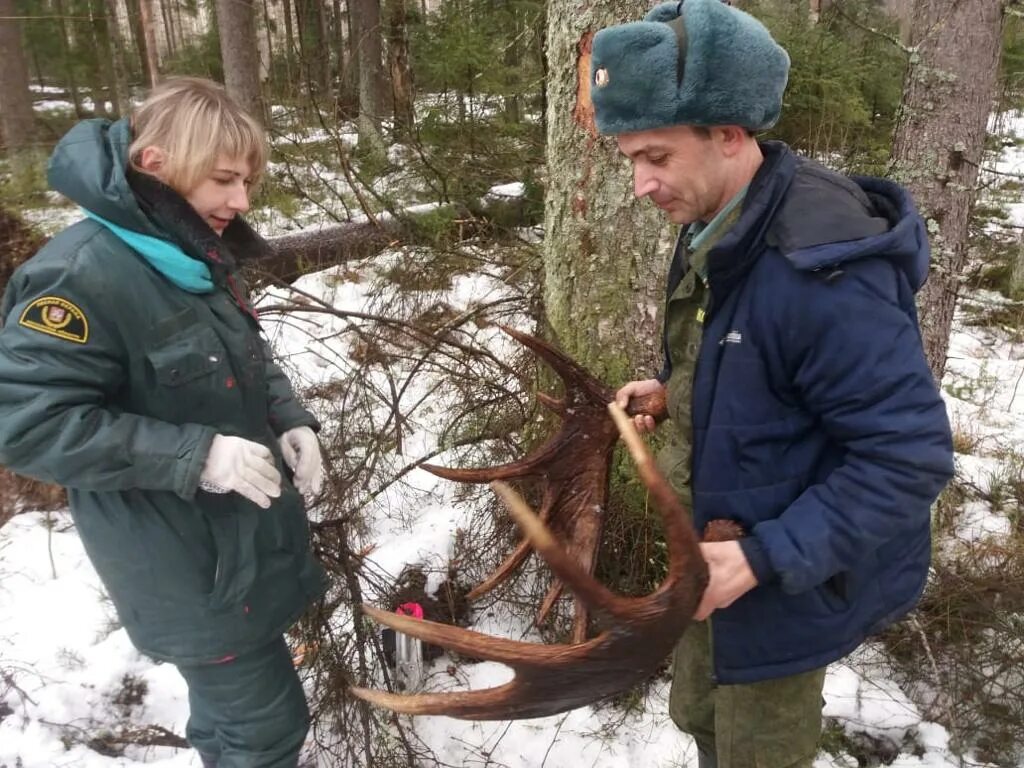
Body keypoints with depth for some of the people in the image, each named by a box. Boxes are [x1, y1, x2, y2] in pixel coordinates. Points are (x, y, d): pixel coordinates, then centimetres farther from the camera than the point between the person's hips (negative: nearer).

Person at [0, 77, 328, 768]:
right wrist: (194, 455, -28)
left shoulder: (200, 255, 3)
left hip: (252, 530, 8)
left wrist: (291, 422, -4)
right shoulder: (82, 274, -24)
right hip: (188, 566, -8)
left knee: (231, 707, 26)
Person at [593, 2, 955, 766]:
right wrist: (674, 388, -2)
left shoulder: (824, 272, -33)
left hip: (790, 578, -8)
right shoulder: (717, 227, -4)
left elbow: (909, 456, -28)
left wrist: (767, 558, -29)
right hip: (723, 545, 8)